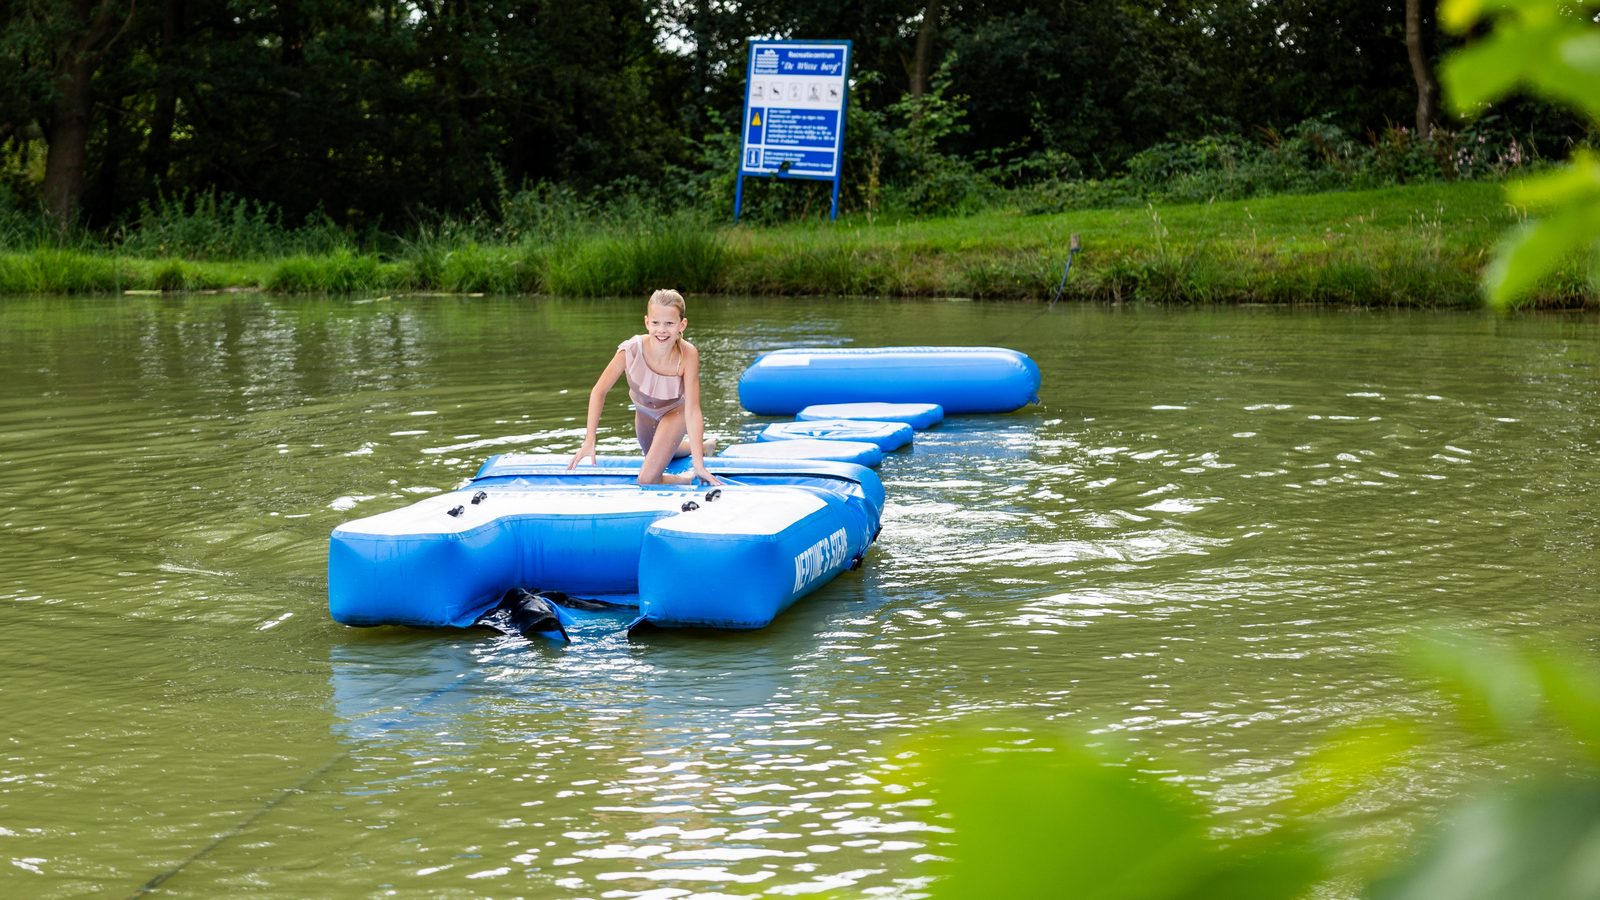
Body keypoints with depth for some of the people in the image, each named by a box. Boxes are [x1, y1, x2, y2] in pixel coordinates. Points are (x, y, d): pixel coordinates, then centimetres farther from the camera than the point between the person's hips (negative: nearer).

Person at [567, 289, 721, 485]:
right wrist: (589, 441, -31)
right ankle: (702, 446, 62)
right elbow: (599, 391, -25)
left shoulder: (687, 355, -40)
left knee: (648, 481, -17)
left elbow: (692, 411, -38)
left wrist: (699, 467, -43)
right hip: (643, 409, 3)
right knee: (653, 454, 34)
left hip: (674, 412, -3)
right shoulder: (631, 350, -37)